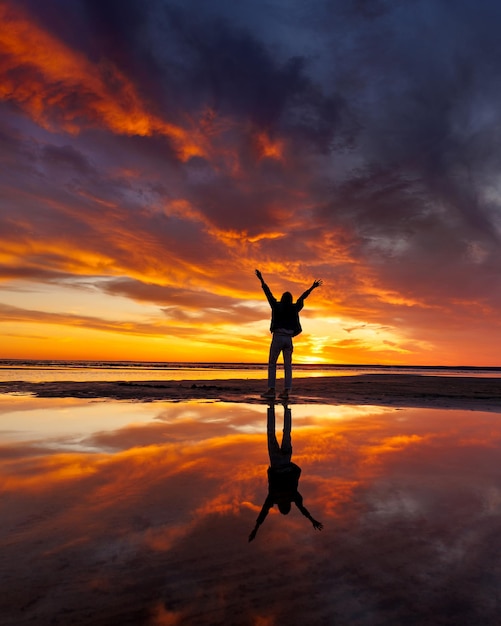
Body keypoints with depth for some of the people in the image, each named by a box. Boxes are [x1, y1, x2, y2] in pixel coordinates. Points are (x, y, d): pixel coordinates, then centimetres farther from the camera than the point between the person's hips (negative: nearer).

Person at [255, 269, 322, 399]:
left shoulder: (277, 306, 4)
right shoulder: (294, 309, 11)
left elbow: (268, 292, 8)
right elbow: (303, 297, 22)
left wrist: (261, 279, 14)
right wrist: (312, 287, 33)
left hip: (278, 337, -3)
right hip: (289, 339, 3)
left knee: (272, 364, 1)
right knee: (288, 366, 4)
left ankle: (271, 390, -7)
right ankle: (286, 391, -3)